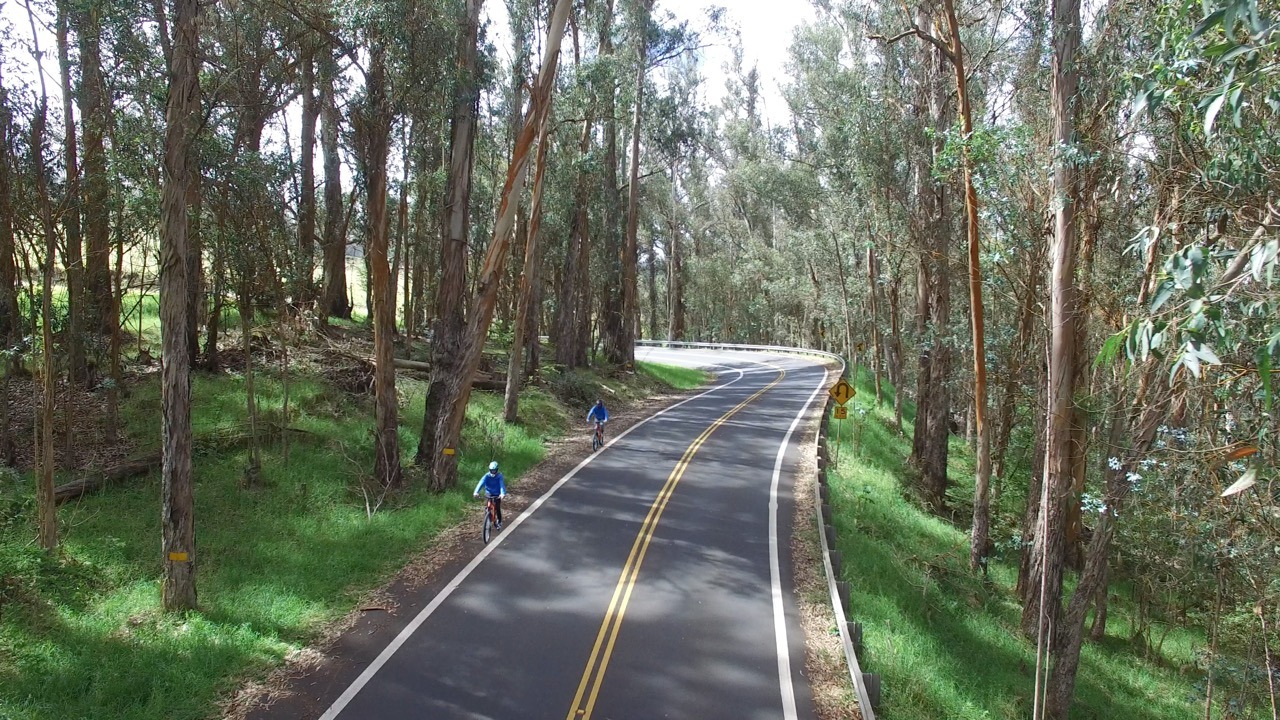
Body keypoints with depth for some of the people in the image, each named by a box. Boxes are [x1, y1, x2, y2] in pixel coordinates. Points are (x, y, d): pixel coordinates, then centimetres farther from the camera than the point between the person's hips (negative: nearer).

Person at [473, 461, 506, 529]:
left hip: (497, 495, -1)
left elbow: (502, 485, -32)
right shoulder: (487, 476, -17)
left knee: (498, 508, -7)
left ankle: (499, 522, 16)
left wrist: (503, 493, -52)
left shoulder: (499, 476, -19)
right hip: (489, 494, 1)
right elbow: (481, 483, -31)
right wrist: (476, 492, -48)